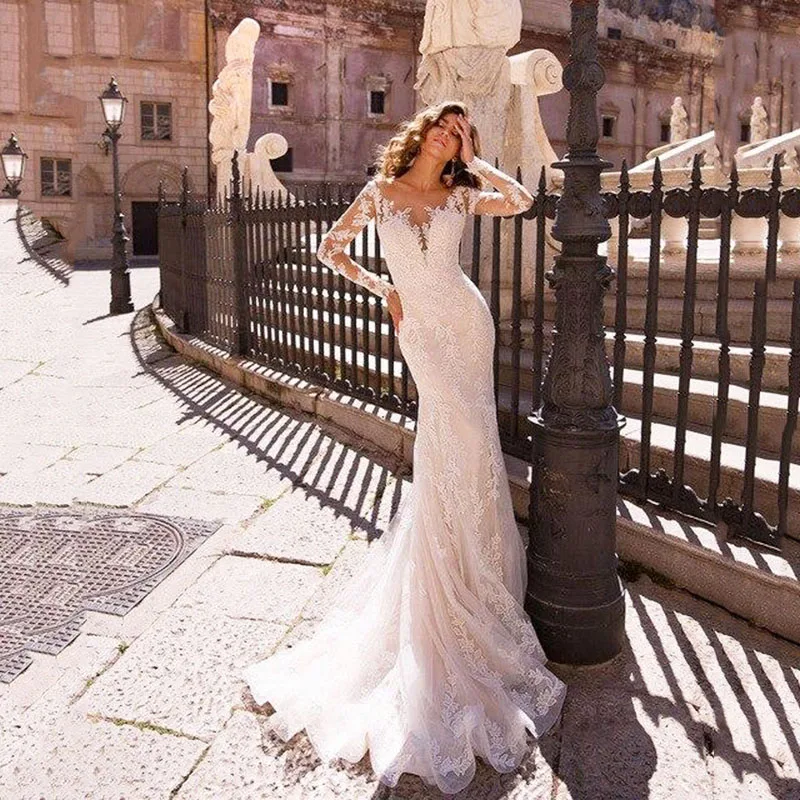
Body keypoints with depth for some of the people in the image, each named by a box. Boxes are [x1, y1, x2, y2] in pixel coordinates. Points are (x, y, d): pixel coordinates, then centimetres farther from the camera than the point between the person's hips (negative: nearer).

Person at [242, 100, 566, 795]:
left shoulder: (461, 195, 7)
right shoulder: (381, 192, 5)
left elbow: (521, 200, -8)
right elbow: (330, 248, 12)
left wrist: (474, 162, 1)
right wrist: (379, 286, 5)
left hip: (464, 319, 2)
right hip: (420, 326, -1)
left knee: (465, 437, 4)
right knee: (457, 433, -1)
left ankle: (473, 551, 22)